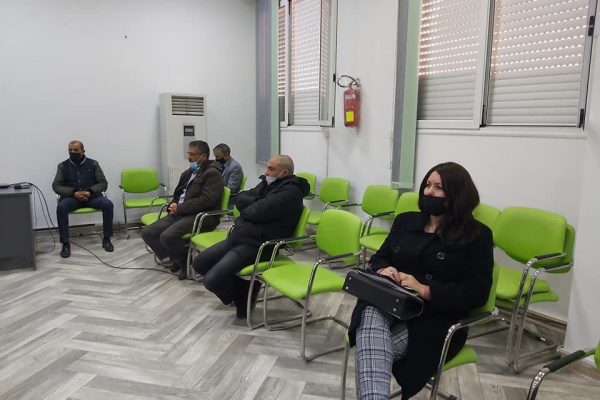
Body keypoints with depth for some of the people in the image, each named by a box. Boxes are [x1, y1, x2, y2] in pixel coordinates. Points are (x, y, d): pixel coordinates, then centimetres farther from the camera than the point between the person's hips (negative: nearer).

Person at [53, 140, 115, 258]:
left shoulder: (93, 164, 7)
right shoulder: (63, 166, 8)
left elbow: (103, 183, 3)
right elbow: (56, 186, 2)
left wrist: (90, 192, -17)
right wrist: (74, 193, -16)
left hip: (92, 196, 0)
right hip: (71, 197, 0)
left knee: (108, 204, -28)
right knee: (61, 207, -33)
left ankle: (106, 239, -14)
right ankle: (65, 243, -22)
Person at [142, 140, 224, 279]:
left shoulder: (212, 173, -7)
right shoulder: (189, 172, 19)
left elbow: (206, 200, -18)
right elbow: (178, 193, 27)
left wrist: (180, 208, -16)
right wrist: (173, 205, 3)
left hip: (201, 216, -9)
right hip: (180, 213, 9)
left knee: (167, 236, -29)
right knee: (148, 233, -4)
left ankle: (186, 261, -2)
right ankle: (176, 259, 9)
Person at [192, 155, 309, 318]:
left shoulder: (290, 192, -16)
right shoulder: (268, 183, 14)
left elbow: (256, 212, -23)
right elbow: (240, 199, 7)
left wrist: (247, 208, -2)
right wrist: (257, 203, -11)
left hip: (257, 246, -10)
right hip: (238, 237, 10)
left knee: (212, 280, -19)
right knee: (199, 263, 11)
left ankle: (245, 294, 9)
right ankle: (241, 292, 17)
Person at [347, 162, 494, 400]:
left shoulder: (477, 236, 1)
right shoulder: (405, 221, 16)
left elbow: (477, 292, -8)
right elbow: (379, 258, 19)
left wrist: (425, 290, -20)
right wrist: (383, 270, -7)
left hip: (434, 318, -3)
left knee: (371, 350, -30)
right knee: (371, 317, -35)